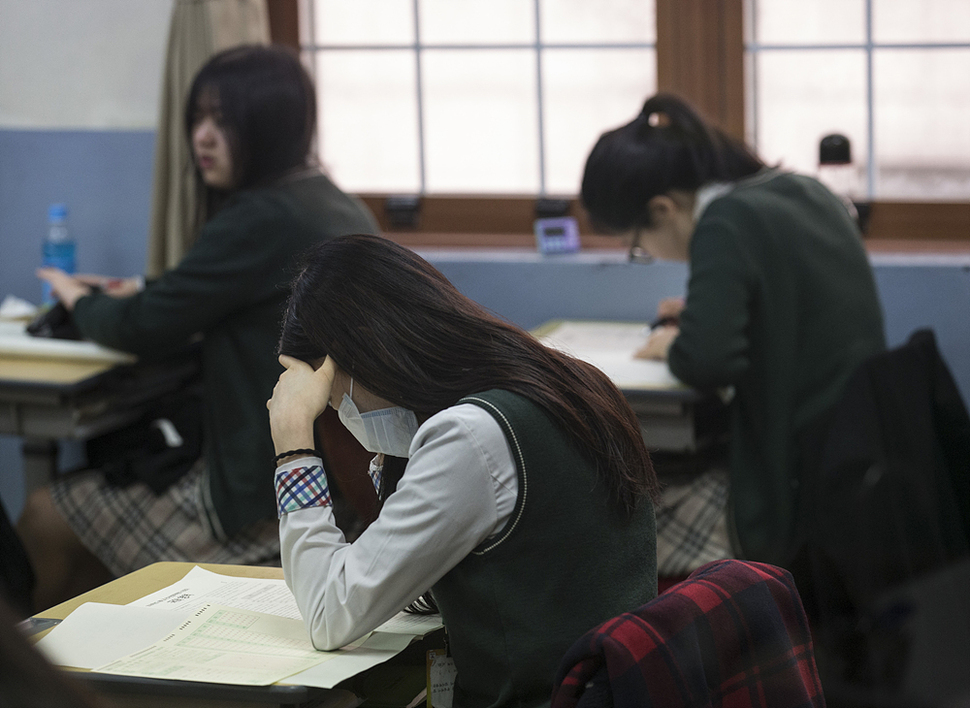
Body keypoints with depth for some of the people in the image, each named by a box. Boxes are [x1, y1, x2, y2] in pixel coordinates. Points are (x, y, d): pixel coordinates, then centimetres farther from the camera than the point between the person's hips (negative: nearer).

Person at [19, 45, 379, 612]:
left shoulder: (260, 219, -18)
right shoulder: (344, 210, 10)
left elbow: (145, 330, -13)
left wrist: (80, 301, 7)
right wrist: (148, 295, 13)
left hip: (277, 498, -10)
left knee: (46, 519, 4)